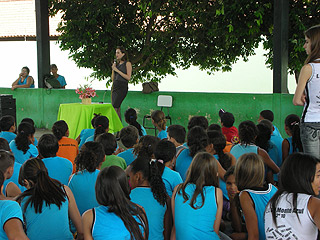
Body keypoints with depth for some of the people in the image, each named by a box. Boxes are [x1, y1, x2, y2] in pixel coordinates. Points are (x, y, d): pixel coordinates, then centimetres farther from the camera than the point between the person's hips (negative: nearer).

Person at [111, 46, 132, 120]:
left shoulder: (127, 63, -1)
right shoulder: (116, 63, 17)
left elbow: (128, 77, -11)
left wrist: (117, 70, -11)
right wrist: (113, 69, 4)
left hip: (122, 87, -7)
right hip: (114, 86, 7)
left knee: (115, 108, -16)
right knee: (117, 108, 3)